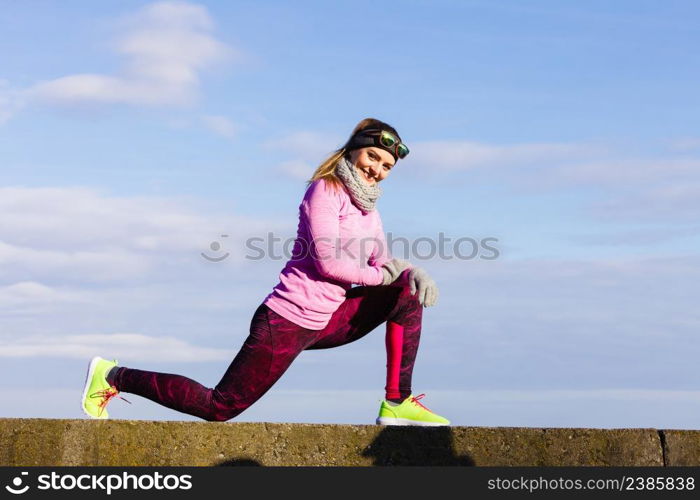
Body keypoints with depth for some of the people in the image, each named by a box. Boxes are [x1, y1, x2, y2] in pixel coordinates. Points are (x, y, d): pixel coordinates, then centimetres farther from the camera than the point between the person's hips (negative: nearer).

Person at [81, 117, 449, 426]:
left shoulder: (367, 209, 14)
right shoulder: (325, 191, -12)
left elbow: (384, 264, 9)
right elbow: (328, 262, -21)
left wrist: (413, 272, -12)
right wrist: (380, 276, -10)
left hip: (324, 323, 8)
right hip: (287, 323, -8)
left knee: (408, 291, 2)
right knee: (219, 408, -4)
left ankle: (397, 404, 1)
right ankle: (113, 377, 12)